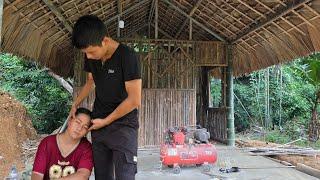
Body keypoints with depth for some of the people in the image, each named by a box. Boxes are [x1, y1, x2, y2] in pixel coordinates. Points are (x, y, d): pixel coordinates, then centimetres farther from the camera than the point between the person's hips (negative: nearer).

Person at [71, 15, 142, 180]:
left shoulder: (127, 57, -19)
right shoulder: (91, 57, 2)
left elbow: (134, 100, -18)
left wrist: (106, 121, -11)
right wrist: (75, 104, 11)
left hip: (123, 126, -6)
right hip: (98, 125, 6)